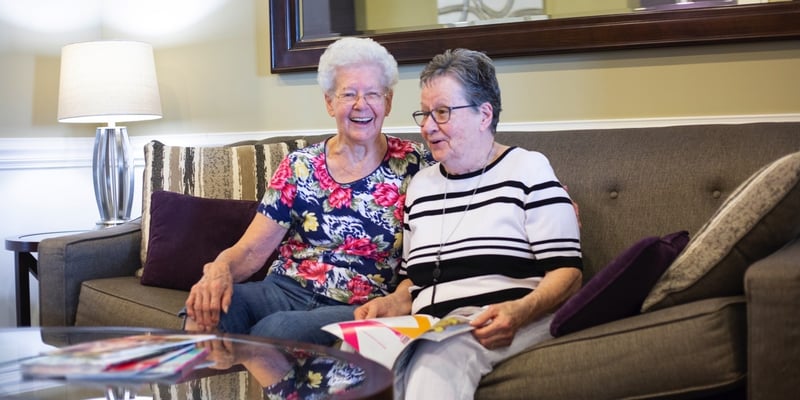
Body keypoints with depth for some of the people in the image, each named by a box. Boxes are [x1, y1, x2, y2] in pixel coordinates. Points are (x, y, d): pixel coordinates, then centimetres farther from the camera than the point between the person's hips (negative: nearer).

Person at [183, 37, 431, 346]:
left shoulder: (413, 165, 2)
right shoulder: (300, 167, 7)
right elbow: (251, 250, 3)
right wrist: (220, 270, -20)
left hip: (359, 308, -2)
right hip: (287, 290, 3)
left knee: (276, 329, -34)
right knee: (208, 310, -29)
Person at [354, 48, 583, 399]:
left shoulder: (528, 169, 3)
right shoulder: (421, 185, 20)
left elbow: (567, 273, -3)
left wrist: (519, 311, -22)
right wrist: (394, 303, 1)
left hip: (513, 326, -4)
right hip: (432, 332, 5)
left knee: (437, 360, -39)